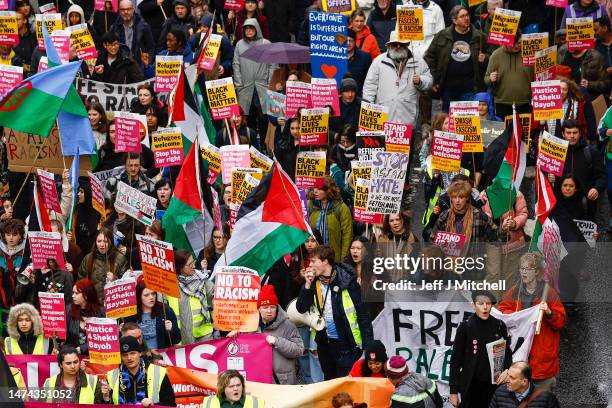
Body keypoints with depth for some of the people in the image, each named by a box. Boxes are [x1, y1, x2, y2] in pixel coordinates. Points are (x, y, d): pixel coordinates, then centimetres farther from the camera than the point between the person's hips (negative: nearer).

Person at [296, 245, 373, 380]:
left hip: (346, 343, -6)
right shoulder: (314, 282, 3)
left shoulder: (347, 282, -13)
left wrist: (368, 344, -14)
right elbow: (301, 308, -1)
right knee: (329, 382, 18)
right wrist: (307, 285, -13)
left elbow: (362, 312, -11)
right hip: (324, 342, 6)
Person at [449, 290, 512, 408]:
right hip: (471, 385, -2)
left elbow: (507, 351, 13)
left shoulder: (499, 326, 2)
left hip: (494, 384, 2)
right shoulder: (465, 327, -5)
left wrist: (506, 369, -8)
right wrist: (453, 391, -6)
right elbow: (456, 359, -3)